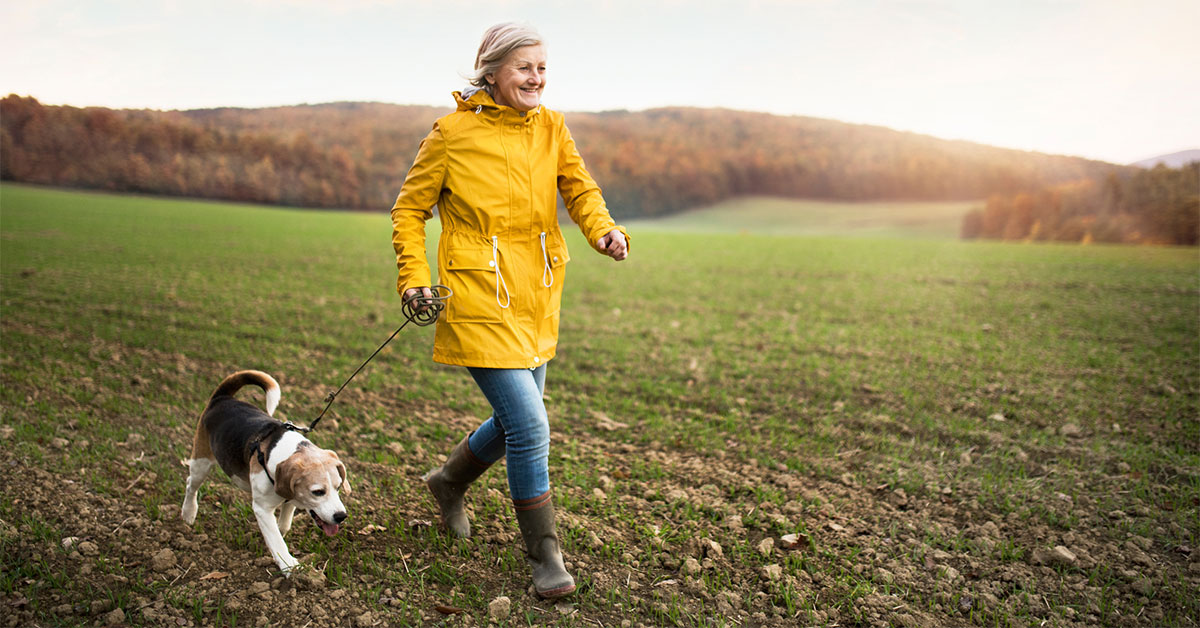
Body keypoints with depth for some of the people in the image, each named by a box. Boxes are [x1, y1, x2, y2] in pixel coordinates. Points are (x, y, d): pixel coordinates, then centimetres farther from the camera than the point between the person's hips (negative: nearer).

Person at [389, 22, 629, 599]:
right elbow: (410, 208, 3)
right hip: (479, 300, -6)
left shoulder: (550, 127, 7)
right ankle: (545, 557, 8)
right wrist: (414, 276, -8)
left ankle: (449, 482, 47)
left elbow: (579, 187, -3)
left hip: (537, 299, 6)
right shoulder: (453, 132, -6)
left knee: (515, 421, 18)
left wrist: (604, 229, -23)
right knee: (530, 426, -11)